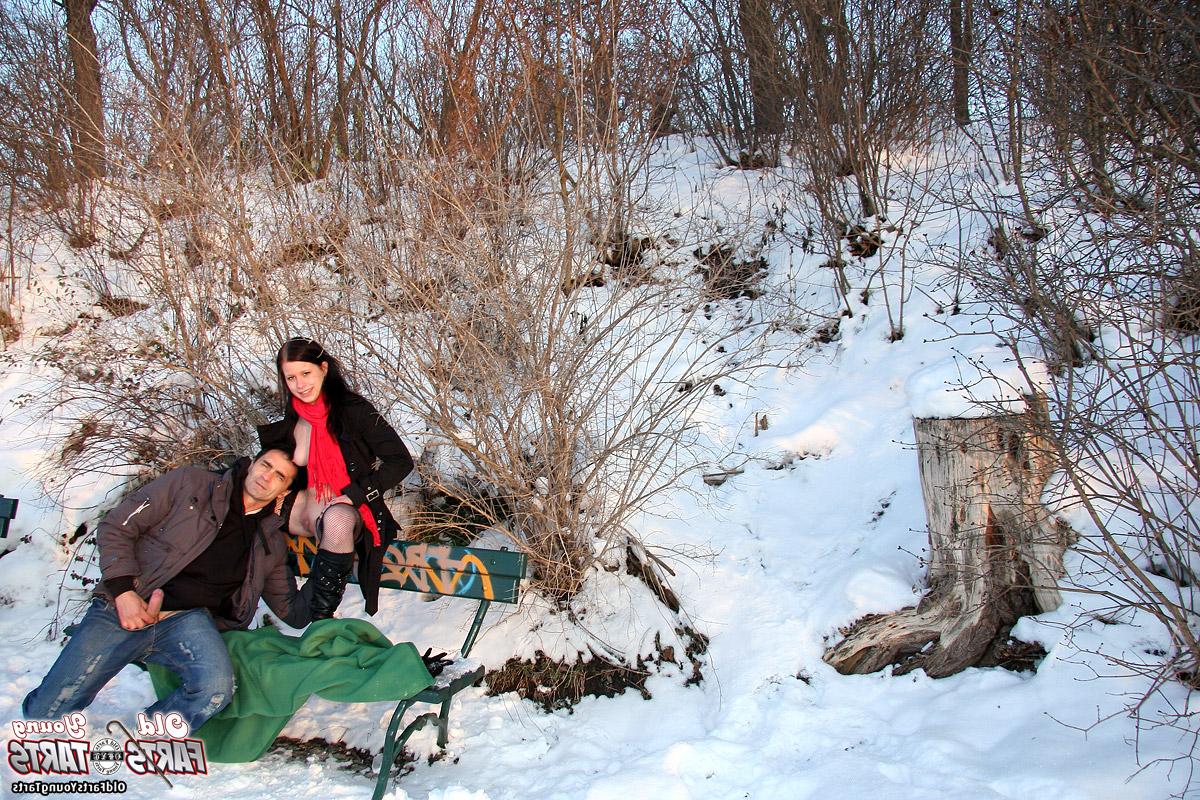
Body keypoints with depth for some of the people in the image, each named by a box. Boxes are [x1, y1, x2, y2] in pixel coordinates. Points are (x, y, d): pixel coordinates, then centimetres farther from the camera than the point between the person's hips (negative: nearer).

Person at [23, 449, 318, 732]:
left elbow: (294, 611, 16)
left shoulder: (271, 544, 15)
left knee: (216, 690, -31)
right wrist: (123, 590, -9)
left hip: (189, 620, 2)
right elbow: (116, 527, 3)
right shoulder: (191, 483, 5)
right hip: (123, 609, -1)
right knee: (44, 714, -7)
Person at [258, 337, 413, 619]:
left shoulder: (353, 410, -10)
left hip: (347, 508, -5)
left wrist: (356, 495, -18)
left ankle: (323, 616, -28)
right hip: (307, 505, 6)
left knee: (337, 521, -41)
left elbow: (401, 461, -13)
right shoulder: (292, 421, 8)